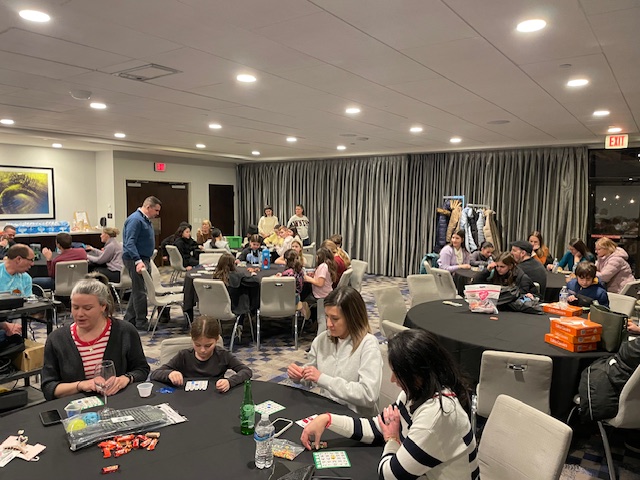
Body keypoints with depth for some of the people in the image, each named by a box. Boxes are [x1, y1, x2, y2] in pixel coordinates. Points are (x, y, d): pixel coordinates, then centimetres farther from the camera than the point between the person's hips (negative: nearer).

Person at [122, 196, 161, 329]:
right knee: (140, 291, -4)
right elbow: (130, 243, -25)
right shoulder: (135, 219, -17)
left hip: (142, 259, 11)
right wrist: (138, 261, -33)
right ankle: (141, 322, 4)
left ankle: (129, 319, 26)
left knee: (138, 290, 16)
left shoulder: (146, 219, 15)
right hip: (135, 259, -11)